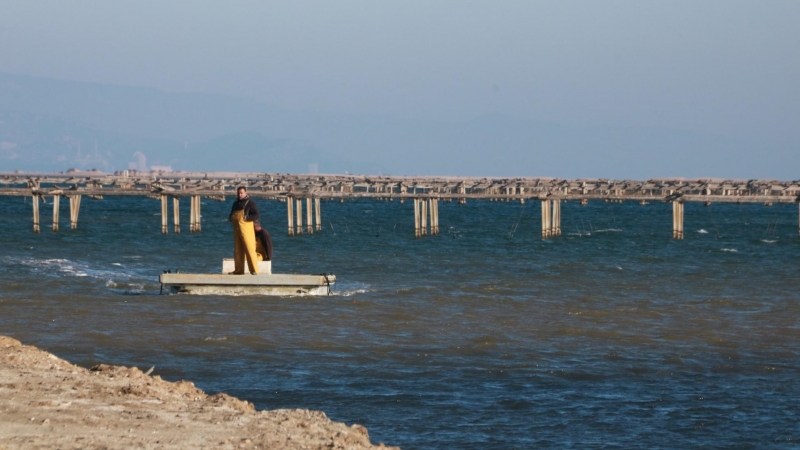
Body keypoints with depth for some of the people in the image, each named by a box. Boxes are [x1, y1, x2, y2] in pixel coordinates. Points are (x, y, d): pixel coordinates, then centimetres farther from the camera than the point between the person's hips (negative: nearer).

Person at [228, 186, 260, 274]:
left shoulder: (250, 203, -4)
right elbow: (232, 214, 30)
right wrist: (231, 218, 7)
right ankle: (238, 270, 16)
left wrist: (246, 217, -20)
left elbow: (256, 216, -11)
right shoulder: (236, 204, 18)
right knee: (238, 250, 10)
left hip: (246, 228, -7)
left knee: (250, 249, -11)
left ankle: (254, 270, -13)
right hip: (236, 229, 7)